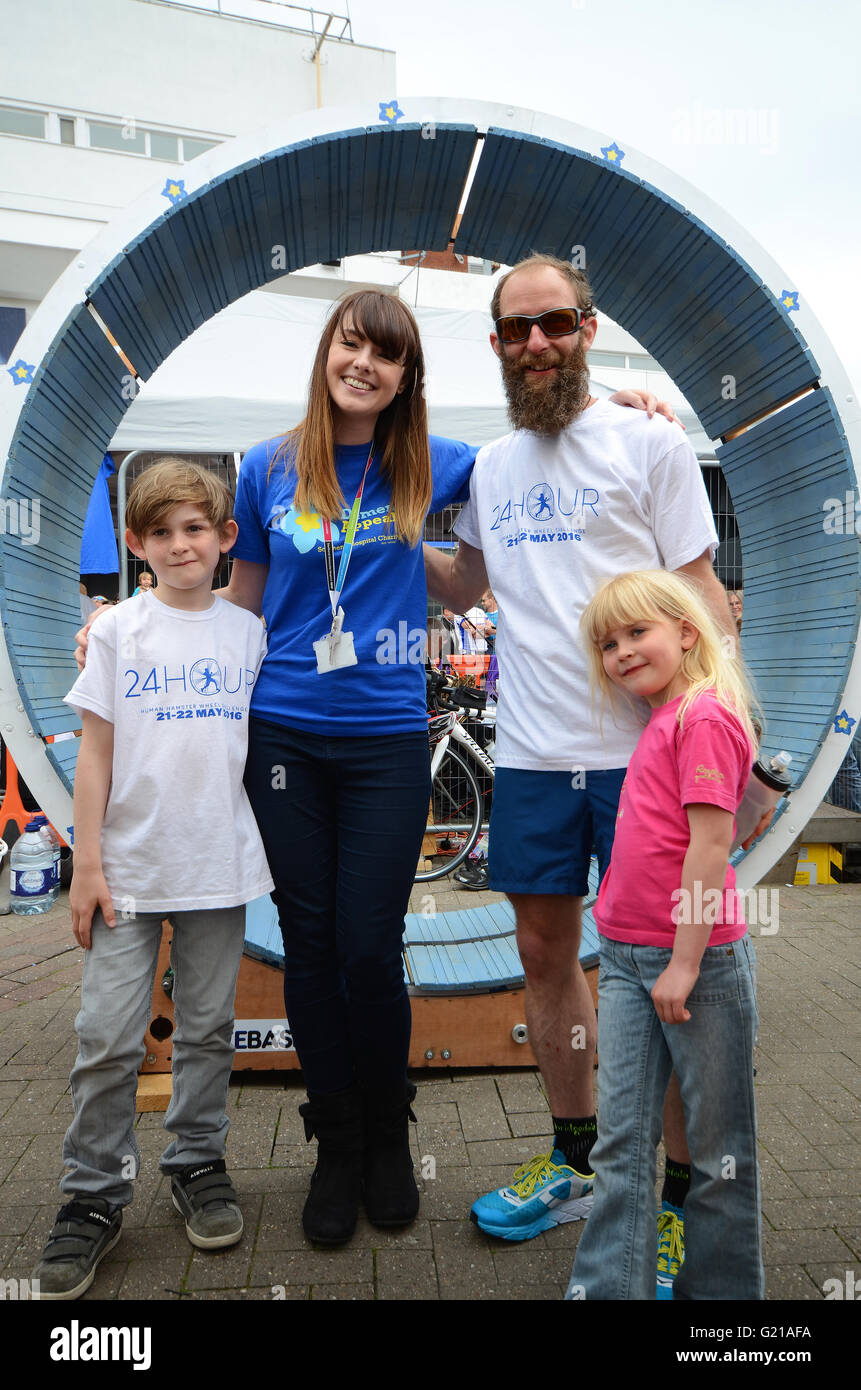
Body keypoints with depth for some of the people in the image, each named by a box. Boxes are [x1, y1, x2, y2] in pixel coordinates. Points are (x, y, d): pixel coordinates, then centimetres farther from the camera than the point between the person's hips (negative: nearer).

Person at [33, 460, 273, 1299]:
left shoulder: (247, 633, 5)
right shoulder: (118, 631, 0)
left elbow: (260, 747, 9)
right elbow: (96, 752, 0)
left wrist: (273, 852, 5)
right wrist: (87, 864, -4)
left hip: (221, 867, 2)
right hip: (129, 867, -1)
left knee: (208, 1028, 12)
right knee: (107, 1036, 2)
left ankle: (198, 1165, 32)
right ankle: (94, 1196, 20)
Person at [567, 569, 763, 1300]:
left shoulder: (706, 716, -13)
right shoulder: (662, 721, 12)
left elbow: (711, 841, -19)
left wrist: (684, 963, -18)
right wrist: (625, 952, 18)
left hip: (696, 960, -8)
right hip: (627, 960, 8)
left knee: (716, 1144, 11)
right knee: (622, 1142, 11)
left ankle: (721, 1287, 27)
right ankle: (609, 1287, 21)